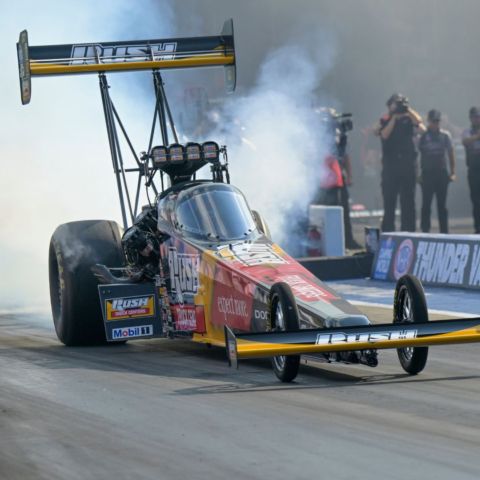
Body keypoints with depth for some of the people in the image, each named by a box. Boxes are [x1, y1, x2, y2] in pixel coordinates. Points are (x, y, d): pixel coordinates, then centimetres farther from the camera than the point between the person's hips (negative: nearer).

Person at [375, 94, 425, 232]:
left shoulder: (408, 119, 8)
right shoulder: (385, 121, 8)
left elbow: (419, 122, -11)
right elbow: (384, 135, -10)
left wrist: (408, 110, -14)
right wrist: (394, 118, -9)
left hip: (408, 164, 1)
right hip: (390, 165, -1)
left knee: (408, 201, 2)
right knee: (389, 200, 0)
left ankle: (408, 233, 4)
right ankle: (387, 233, 3)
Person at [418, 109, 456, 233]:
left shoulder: (445, 135, 6)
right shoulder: (423, 135, -1)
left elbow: (451, 153, 9)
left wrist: (452, 172, 4)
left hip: (442, 173, 2)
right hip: (427, 173, -2)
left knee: (442, 204, 6)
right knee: (426, 204, 1)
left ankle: (444, 231, 10)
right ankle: (425, 231, 5)